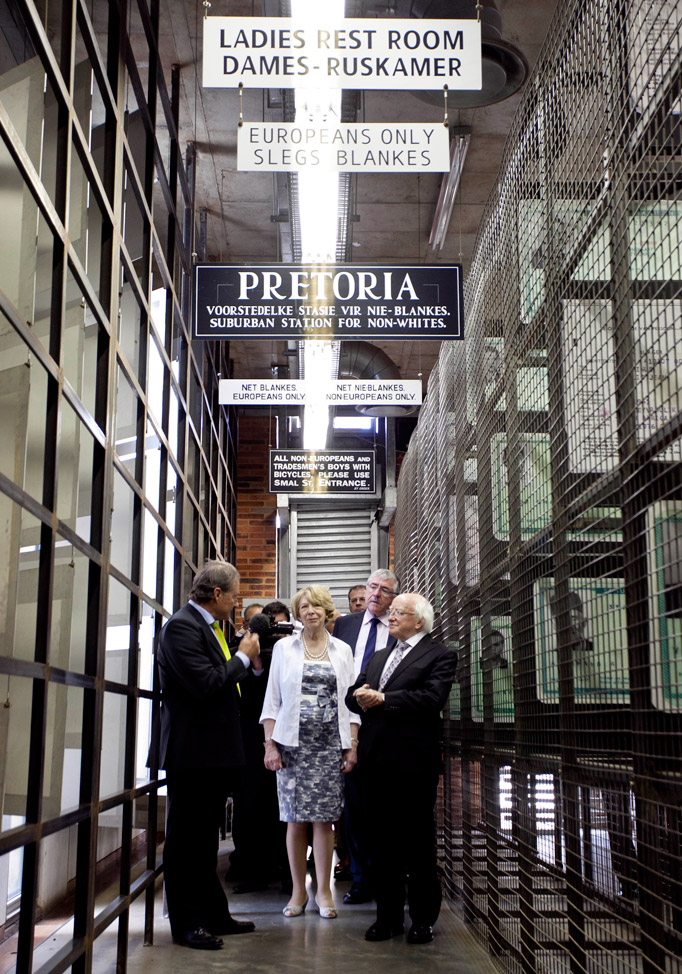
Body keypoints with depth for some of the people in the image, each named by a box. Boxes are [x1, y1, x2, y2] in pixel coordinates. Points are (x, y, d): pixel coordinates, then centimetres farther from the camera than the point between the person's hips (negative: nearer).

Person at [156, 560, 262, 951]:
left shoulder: (210, 627, 12)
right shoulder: (182, 626, -16)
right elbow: (205, 683, -26)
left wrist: (253, 664, 4)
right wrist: (242, 657, -13)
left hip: (215, 752, 10)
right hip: (193, 753, -10)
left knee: (206, 837, 18)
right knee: (187, 838, 1)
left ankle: (214, 915, 30)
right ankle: (186, 924, 12)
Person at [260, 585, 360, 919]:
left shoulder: (342, 650, 9)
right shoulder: (284, 647, 6)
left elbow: (350, 702, 8)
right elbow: (272, 700, 5)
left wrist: (352, 747, 2)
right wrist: (270, 745, -3)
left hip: (329, 743, 0)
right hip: (293, 742, 0)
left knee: (323, 818, 0)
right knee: (295, 818, 1)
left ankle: (323, 891, 9)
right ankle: (298, 891, 11)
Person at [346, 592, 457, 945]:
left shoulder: (439, 656, -3)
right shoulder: (379, 657, 20)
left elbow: (432, 697, -18)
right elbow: (353, 694, 13)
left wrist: (383, 699, -17)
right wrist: (361, 697, -10)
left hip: (413, 761, -6)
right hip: (376, 760, 6)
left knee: (418, 843, 4)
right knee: (381, 841, 11)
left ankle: (423, 919, 16)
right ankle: (388, 916, 22)